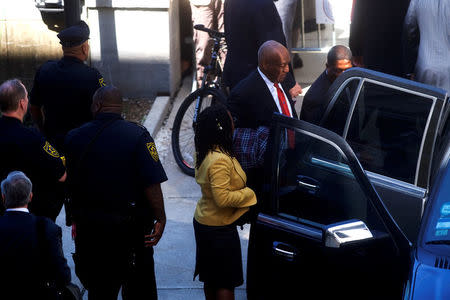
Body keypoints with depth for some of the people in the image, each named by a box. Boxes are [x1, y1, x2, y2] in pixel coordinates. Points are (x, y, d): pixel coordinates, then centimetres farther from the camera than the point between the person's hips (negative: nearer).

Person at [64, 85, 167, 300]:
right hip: (131, 225, -2)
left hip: (89, 225, 2)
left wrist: (76, 219, 18)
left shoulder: (74, 138, -4)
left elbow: (68, 184, 4)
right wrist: (160, 219, -9)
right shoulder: (137, 135, -13)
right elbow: (152, 184, -18)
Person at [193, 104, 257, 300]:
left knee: (211, 278, 20)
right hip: (219, 228, -9)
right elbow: (222, 198, -28)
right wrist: (248, 194, -15)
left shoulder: (206, 154, 3)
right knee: (226, 283, 2)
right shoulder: (220, 160, -27)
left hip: (203, 222, 9)